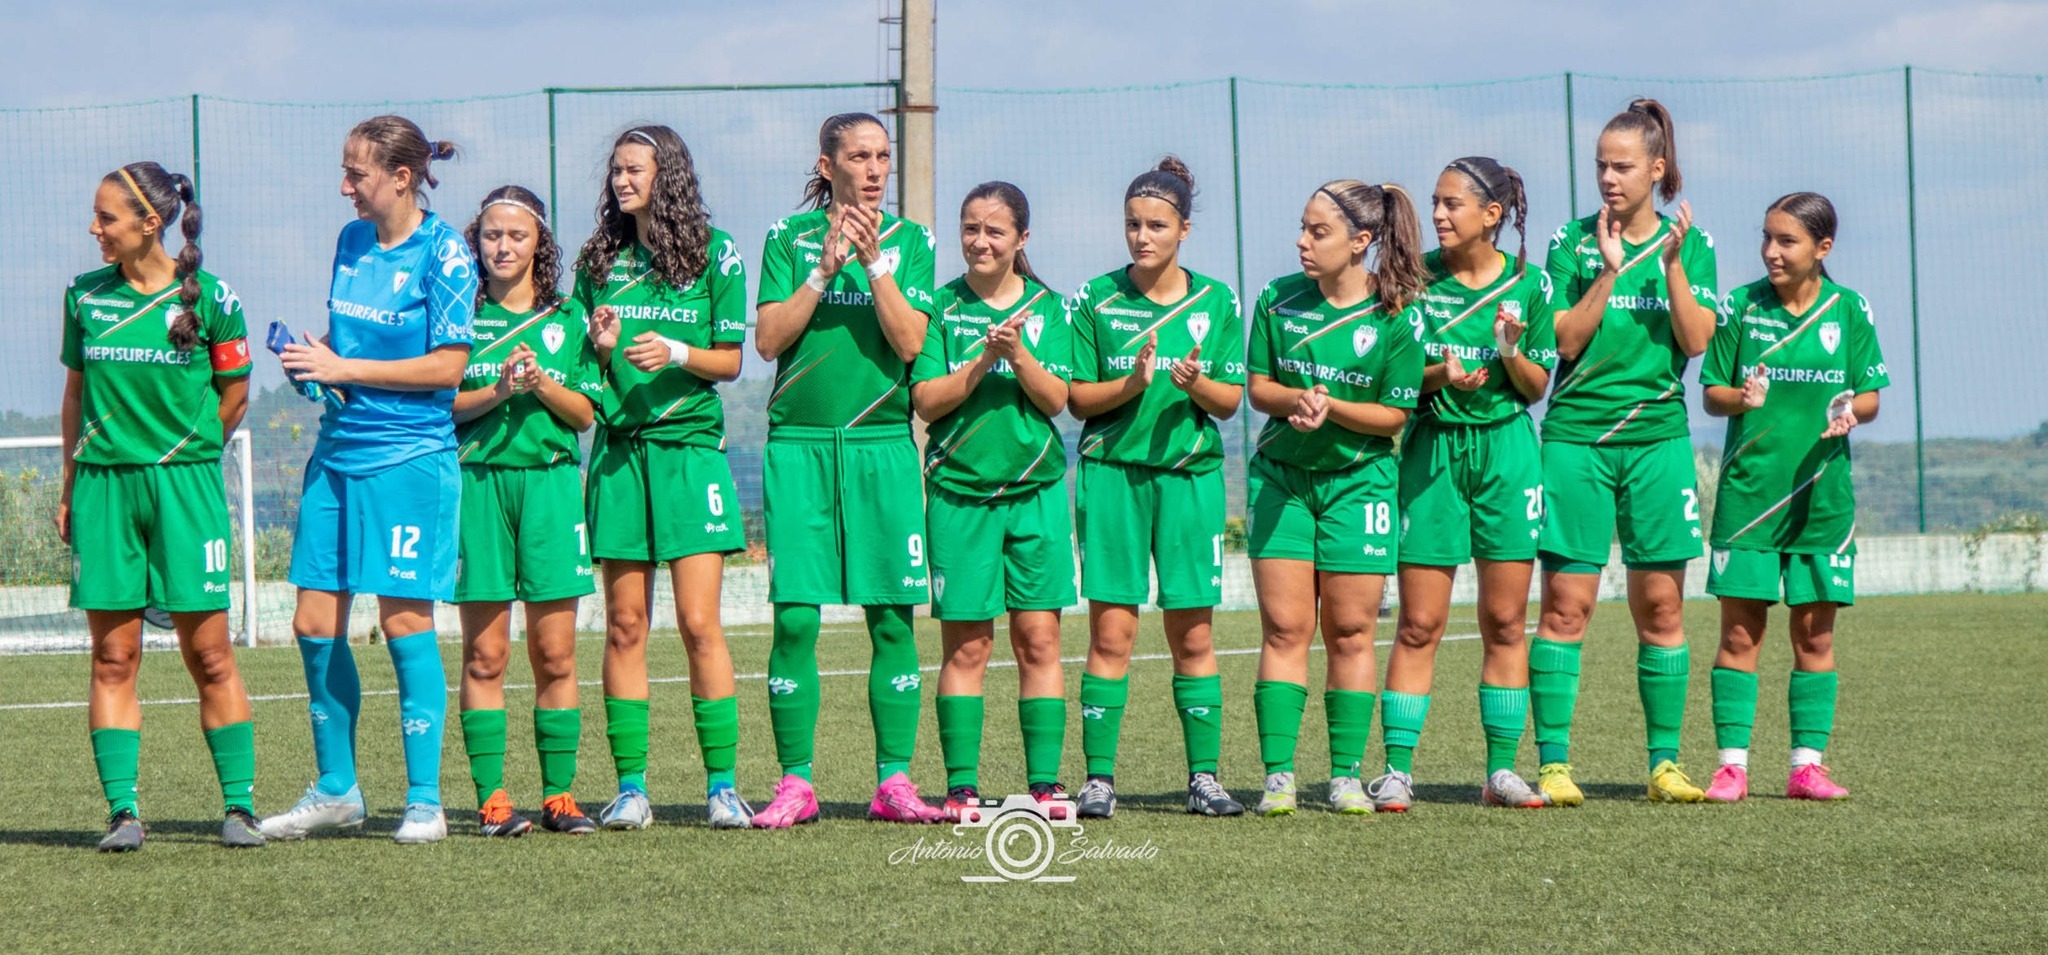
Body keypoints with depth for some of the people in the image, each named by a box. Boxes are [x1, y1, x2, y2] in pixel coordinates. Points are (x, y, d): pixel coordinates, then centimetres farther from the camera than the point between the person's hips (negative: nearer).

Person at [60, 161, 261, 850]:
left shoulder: (208, 297, -3)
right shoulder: (85, 296, 7)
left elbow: (234, 392, 8)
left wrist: (181, 457, 9)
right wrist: (70, 487, 15)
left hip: (184, 483, -3)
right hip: (102, 486, 3)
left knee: (209, 655, -2)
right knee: (112, 657, 0)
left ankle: (239, 805, 5)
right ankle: (123, 810, 2)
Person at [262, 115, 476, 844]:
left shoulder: (443, 253, -9)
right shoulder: (352, 241, 12)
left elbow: (448, 366, -13)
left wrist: (342, 369, -13)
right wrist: (311, 359, 2)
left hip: (409, 457, -7)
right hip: (337, 450, 7)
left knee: (405, 621, -6)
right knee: (315, 624, 6)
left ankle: (425, 801, 1)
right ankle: (335, 790, 19)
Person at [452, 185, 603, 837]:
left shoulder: (566, 319, 12)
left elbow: (584, 412, 8)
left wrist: (541, 383, -9)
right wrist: (498, 390, -13)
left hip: (550, 482, 1)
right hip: (478, 481, -1)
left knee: (555, 656, 0)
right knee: (484, 655, -2)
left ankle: (558, 795, 5)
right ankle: (491, 798, 0)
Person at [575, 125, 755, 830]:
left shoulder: (714, 253, 3)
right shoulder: (600, 260, 12)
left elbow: (730, 360, 4)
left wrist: (678, 353, -13)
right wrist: (601, 349, -6)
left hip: (690, 447, -3)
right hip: (619, 452, 3)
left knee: (700, 623, -7)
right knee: (625, 626, 2)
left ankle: (722, 785, -4)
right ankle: (630, 786, 5)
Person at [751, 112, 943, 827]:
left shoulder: (909, 240, 9)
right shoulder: (789, 238, 8)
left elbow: (910, 341, -2)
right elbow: (768, 339, -1)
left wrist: (874, 261, -11)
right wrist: (825, 268, -9)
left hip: (883, 442, 1)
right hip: (799, 443, -1)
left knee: (892, 615, -1)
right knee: (794, 615, -5)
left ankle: (894, 781, 5)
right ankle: (795, 785, 1)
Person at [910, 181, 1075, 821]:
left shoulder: (1046, 307, 8)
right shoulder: (943, 307, 4)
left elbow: (1055, 399, 1)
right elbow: (927, 401, -3)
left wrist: (1019, 355, -15)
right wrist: (983, 359, -15)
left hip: (1036, 489, 1)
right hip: (959, 489, -1)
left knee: (1039, 638, -1)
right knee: (966, 644, -2)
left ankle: (1045, 782, 4)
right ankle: (961, 786, 2)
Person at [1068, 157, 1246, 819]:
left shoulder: (1215, 302, 7)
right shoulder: (1098, 299, 4)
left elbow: (1230, 400, 6)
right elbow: (1078, 398, 3)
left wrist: (1196, 384, -14)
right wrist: (1131, 384, -14)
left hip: (1191, 473, 1)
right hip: (1112, 470, -1)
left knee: (1192, 633, 2)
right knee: (1111, 631, -4)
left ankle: (1204, 777, 8)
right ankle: (1099, 778, -1)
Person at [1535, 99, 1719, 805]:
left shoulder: (1689, 243, 7)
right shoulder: (1572, 242, 3)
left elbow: (1695, 341, -2)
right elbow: (1566, 340, -5)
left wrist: (1671, 263, -11)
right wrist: (1609, 271, -13)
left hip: (1658, 436, 2)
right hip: (1576, 435, -1)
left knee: (1661, 606, 2)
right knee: (1566, 602, -5)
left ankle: (1664, 765, 8)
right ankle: (1553, 764, -4)